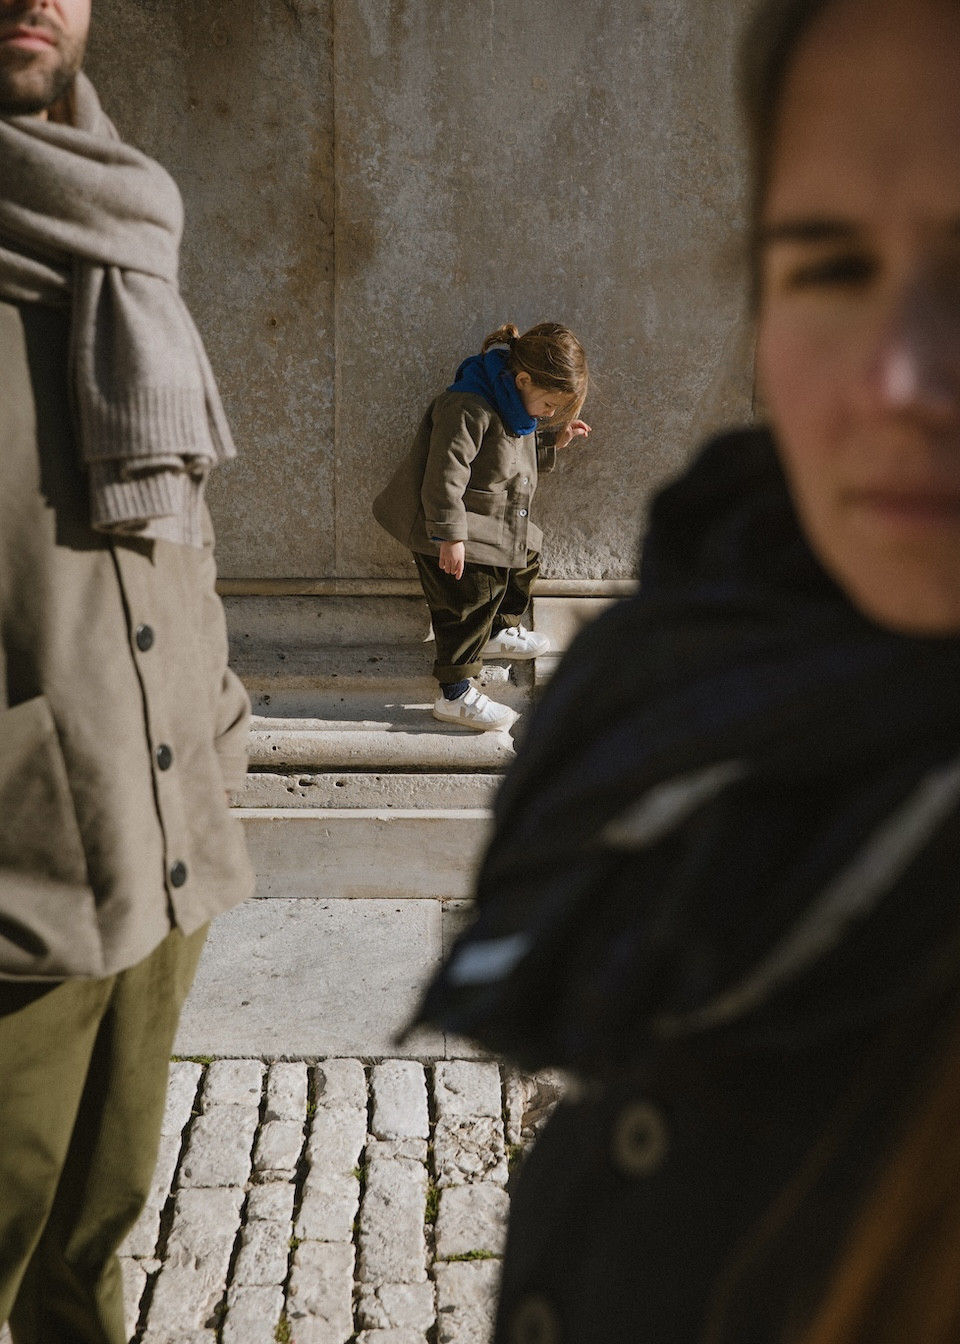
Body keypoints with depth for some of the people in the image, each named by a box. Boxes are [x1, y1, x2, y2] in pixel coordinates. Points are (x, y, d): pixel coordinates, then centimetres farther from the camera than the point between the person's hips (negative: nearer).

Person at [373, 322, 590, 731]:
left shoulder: (514, 406, 6)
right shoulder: (470, 407, -27)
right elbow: (445, 474, -29)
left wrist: (552, 442, 7)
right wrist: (450, 535, -30)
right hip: (452, 528, -10)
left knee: (524, 561, 24)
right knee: (469, 601, -8)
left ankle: (497, 632, 48)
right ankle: (454, 695, 1)